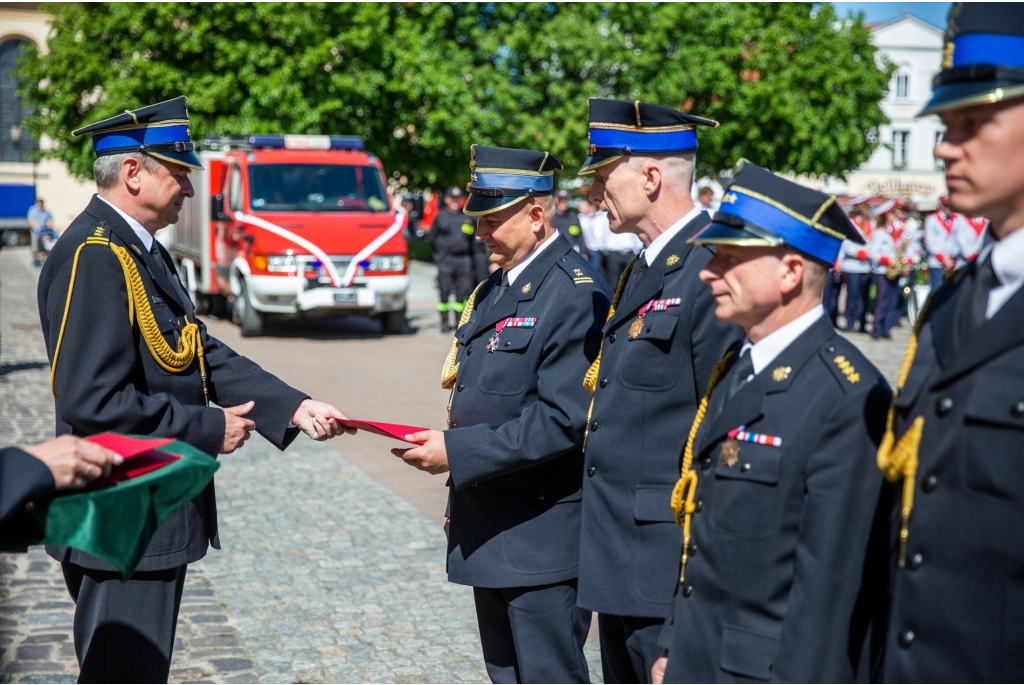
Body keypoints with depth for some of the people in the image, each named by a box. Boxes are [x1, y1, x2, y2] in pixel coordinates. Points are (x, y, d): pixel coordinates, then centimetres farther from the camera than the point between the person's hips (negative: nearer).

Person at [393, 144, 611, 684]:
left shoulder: (575, 295, -16)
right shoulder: (493, 290, 13)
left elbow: (563, 419, -24)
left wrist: (459, 452, -21)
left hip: (542, 537, -9)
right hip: (490, 536, 9)